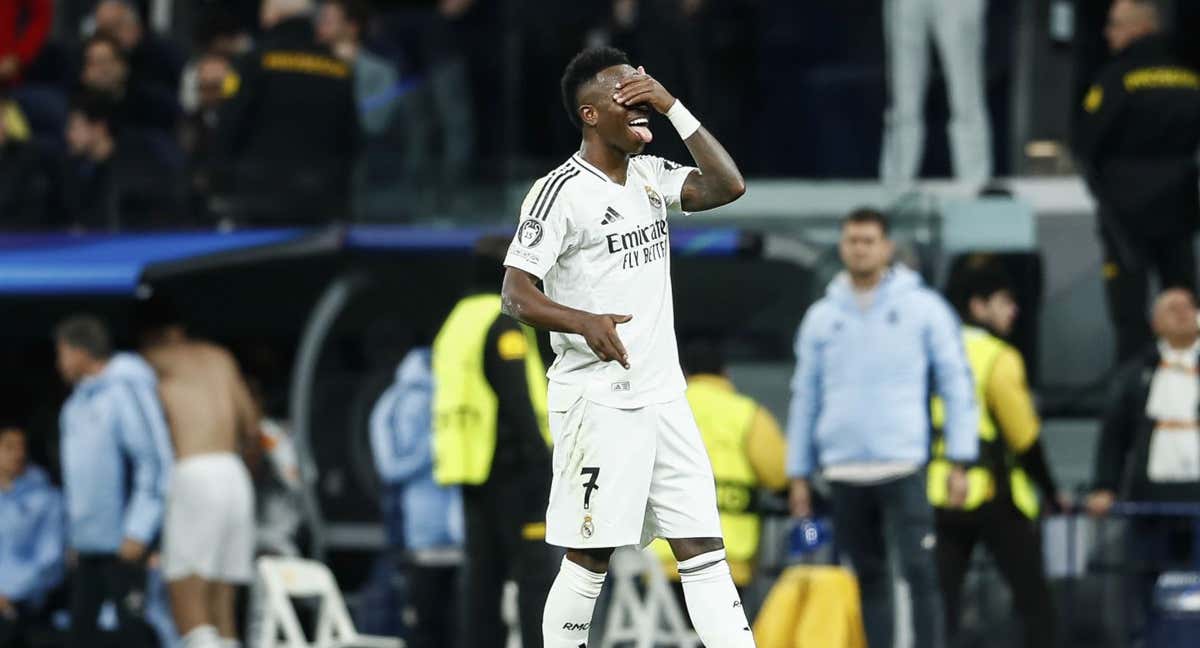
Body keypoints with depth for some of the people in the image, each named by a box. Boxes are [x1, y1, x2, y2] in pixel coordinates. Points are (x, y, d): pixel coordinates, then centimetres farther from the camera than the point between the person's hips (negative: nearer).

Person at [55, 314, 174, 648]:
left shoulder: (127, 389, -12)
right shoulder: (80, 399, 15)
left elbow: (156, 462, -16)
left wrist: (138, 531, -18)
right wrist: (74, 533, 18)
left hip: (124, 545, -9)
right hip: (88, 542, 9)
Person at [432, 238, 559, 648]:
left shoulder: (457, 323, 18)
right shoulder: (504, 325, -11)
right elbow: (519, 400, -18)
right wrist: (542, 462, -19)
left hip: (474, 474, 9)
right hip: (511, 470, -9)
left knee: (483, 575, 9)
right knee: (536, 574, -11)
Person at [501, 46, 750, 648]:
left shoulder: (650, 175, 11)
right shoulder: (561, 191, -11)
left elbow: (728, 186, 1)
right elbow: (516, 294, -14)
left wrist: (673, 108, -4)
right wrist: (586, 322, -32)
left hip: (664, 397, 7)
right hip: (598, 402, -7)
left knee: (704, 551, 2)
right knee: (589, 558, -3)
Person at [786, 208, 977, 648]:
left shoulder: (922, 309, 2)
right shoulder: (822, 318, 11)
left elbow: (956, 384, 2)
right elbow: (805, 397, 15)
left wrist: (959, 462, -4)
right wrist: (798, 474, 13)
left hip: (903, 467, -3)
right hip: (843, 473, 3)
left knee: (919, 572, -12)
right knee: (868, 579, 7)